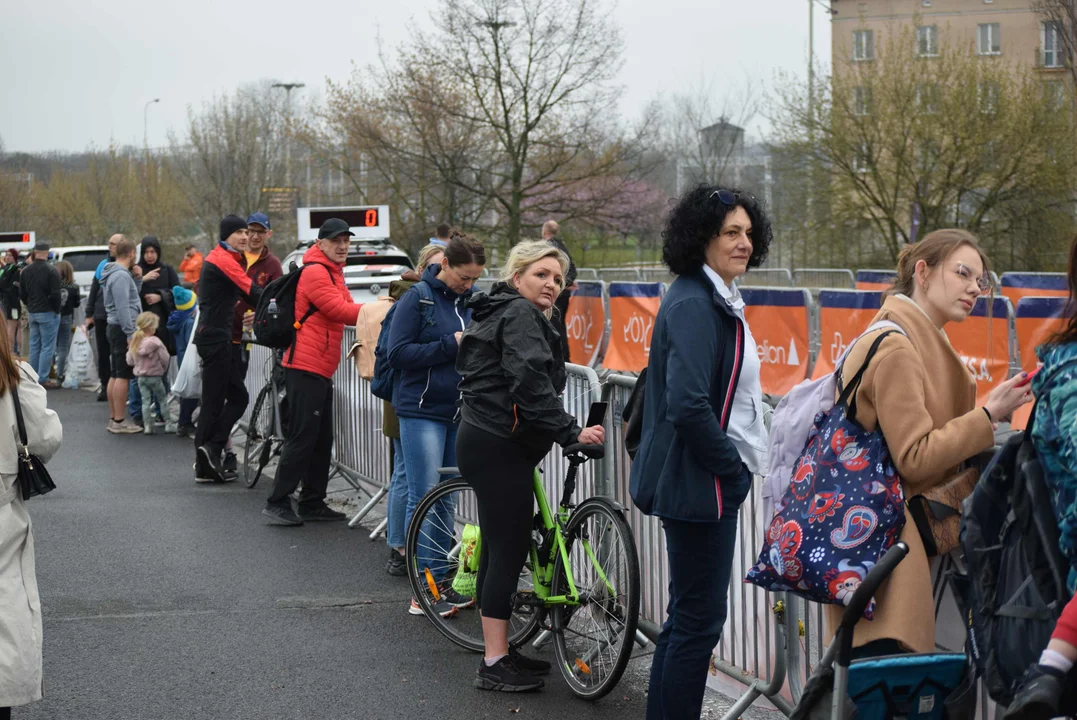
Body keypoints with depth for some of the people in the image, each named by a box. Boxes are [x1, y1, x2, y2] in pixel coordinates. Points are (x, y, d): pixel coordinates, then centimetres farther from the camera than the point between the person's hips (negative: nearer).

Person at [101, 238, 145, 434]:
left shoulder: (118, 273, 15)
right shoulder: (121, 275, -16)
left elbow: (130, 298, 20)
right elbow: (123, 307, -22)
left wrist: (137, 279, 9)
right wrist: (131, 334, -22)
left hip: (115, 327, 11)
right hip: (122, 329, -11)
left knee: (116, 374, 12)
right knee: (123, 375, -9)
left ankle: (114, 418, 17)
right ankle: (119, 421, -10)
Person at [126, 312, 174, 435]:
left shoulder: (134, 342, 0)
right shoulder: (155, 342, -17)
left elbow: (129, 361, 5)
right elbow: (164, 358, -12)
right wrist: (164, 368, 7)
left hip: (140, 376, 4)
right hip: (155, 376, -4)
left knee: (146, 401, 8)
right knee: (163, 399, 9)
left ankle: (147, 426, 6)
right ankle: (168, 424, 10)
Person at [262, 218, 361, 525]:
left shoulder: (333, 273, 22)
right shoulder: (315, 272, -12)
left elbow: (344, 311, 20)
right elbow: (339, 310, -20)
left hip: (321, 369, 10)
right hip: (306, 367, -10)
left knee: (322, 440, 13)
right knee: (302, 438, -9)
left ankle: (312, 503, 19)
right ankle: (278, 502, -6)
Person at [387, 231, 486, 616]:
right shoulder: (417, 299, -6)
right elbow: (398, 354, -12)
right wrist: (451, 344, -16)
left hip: (459, 411, 6)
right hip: (422, 411, -6)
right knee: (425, 498, -6)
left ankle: (441, 581, 19)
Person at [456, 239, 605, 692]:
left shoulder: (501, 312, 21)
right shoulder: (520, 314, -12)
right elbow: (531, 381, -25)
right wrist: (570, 432, -27)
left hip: (487, 442, 11)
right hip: (499, 448, -11)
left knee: (498, 549, 14)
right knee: (509, 549, -8)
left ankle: (498, 653, 22)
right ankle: (496, 664, -6)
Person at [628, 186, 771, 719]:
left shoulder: (716, 299, 14)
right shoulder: (693, 304, -18)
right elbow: (688, 405, -27)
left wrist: (735, 465, 14)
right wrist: (732, 468, -15)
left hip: (706, 481, 10)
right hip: (700, 485, -10)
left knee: (687, 617, 16)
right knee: (699, 620, -4)